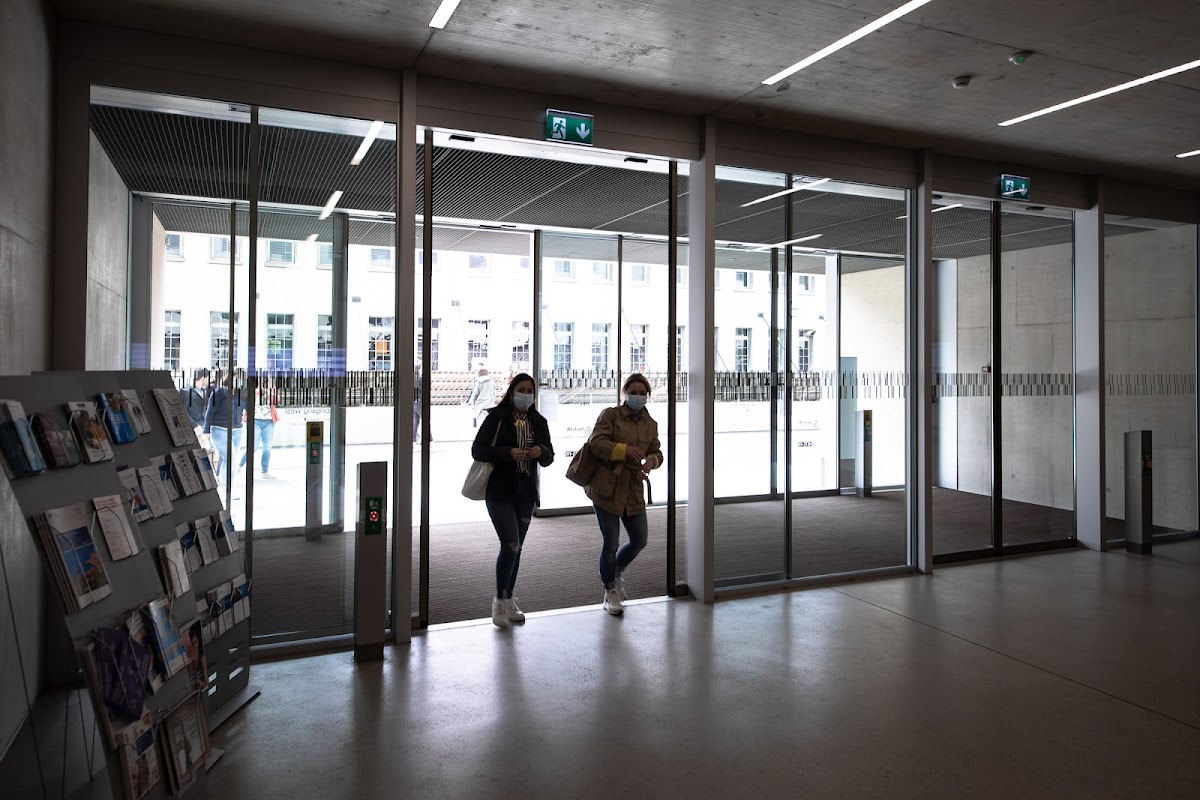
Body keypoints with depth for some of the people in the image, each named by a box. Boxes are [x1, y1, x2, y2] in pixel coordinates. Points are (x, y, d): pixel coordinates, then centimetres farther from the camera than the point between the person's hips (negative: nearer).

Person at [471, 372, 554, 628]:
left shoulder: (538, 422, 8)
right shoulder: (496, 418, -5)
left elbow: (549, 459, 9)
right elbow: (477, 450, -10)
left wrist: (541, 451, -15)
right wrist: (508, 453, -23)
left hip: (526, 492, 5)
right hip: (499, 491, -5)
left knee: (516, 548, 11)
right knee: (511, 544, -14)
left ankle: (508, 600, 25)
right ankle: (500, 600, 4)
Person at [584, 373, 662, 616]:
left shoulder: (651, 424, 11)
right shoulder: (610, 415, -6)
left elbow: (656, 452, 14)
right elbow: (595, 442, -16)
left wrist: (651, 460, -10)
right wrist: (624, 450, -28)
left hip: (633, 491, 6)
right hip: (606, 487, -5)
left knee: (639, 541, 11)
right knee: (611, 543, 0)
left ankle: (616, 573, 40)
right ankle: (610, 592, 20)